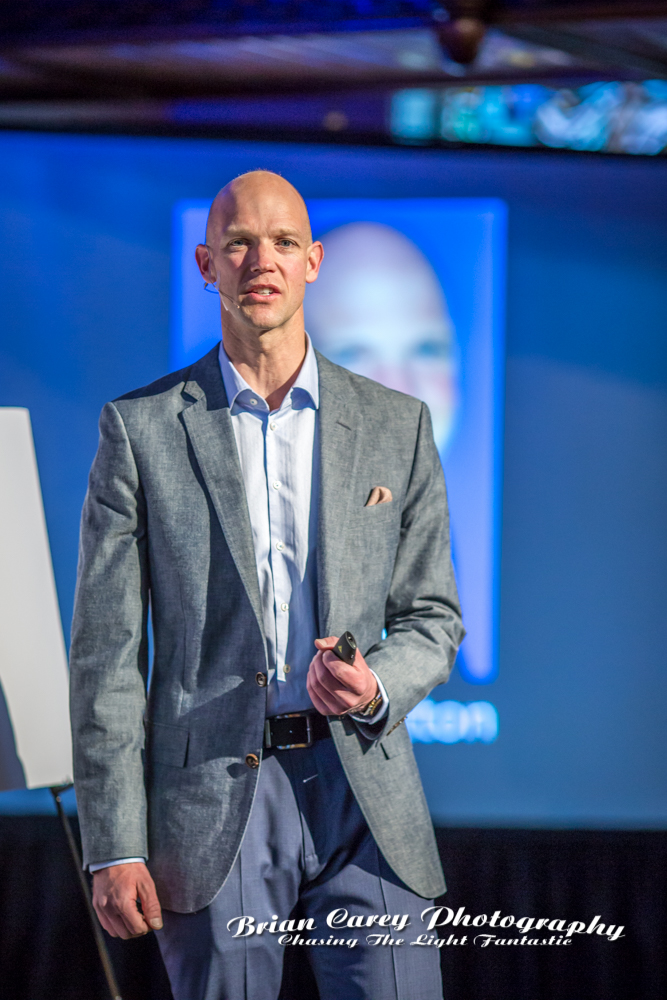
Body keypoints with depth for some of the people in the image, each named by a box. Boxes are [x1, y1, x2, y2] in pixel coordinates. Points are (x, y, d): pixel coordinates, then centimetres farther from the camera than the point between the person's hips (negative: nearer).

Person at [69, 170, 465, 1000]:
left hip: (359, 787, 2)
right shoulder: (141, 429, 3)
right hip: (210, 803, -1)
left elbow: (433, 617, 15)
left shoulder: (396, 426, 9)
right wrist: (115, 846, -5)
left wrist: (378, 687, -10)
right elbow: (107, 650, 1)